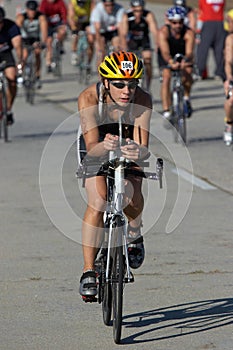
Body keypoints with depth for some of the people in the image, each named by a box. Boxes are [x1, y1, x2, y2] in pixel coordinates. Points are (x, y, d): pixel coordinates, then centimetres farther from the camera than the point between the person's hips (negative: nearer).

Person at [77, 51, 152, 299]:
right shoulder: (89, 98, -34)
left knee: (133, 199, -22)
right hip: (96, 146, -1)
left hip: (128, 146, 1)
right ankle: (88, 272, -16)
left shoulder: (142, 100, -31)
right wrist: (105, 146, -62)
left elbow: (143, 146, -38)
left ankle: (134, 235, 13)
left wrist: (139, 151, -61)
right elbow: (92, 147, -39)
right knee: (98, 203, -22)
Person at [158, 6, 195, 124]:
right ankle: (166, 112, -22)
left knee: (187, 72, -27)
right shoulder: (164, 32, -32)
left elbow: (189, 52, -42)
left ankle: (186, 98, 0)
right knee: (166, 77, -23)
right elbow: (165, 52, -44)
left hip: (182, 56, 1)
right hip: (167, 57, -1)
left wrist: (185, 61, -65)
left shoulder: (189, 33, -30)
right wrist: (171, 63, -64)